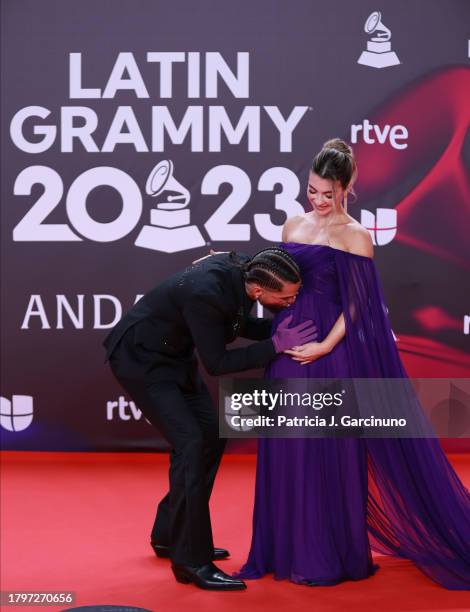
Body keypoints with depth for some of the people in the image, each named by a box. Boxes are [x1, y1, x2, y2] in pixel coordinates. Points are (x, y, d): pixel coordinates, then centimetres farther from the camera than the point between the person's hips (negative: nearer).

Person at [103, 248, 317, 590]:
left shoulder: (242, 270, -11)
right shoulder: (205, 292, -35)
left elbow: (236, 324, 8)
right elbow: (216, 363, -24)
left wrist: (281, 329, -6)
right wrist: (276, 345, -25)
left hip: (174, 354, 9)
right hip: (141, 357, -9)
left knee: (212, 436, 9)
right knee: (190, 443, -16)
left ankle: (170, 535, 24)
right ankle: (192, 560, -6)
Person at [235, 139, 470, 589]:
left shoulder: (355, 237, -5)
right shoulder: (293, 227, 11)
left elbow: (354, 306, -8)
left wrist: (324, 347, -16)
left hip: (331, 353, -5)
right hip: (287, 349, 6)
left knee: (330, 453, 1)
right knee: (286, 451, 9)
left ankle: (333, 556, 13)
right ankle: (289, 550, 21)